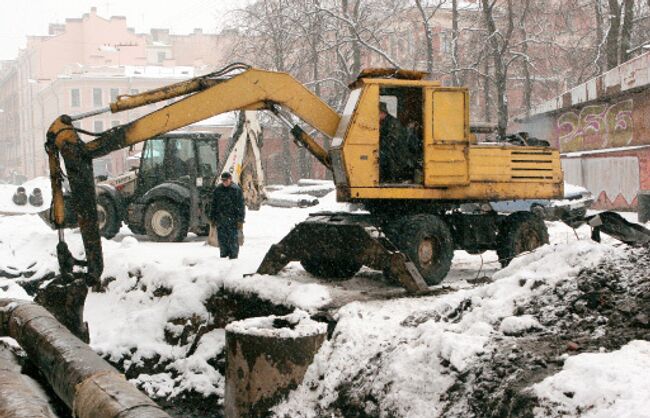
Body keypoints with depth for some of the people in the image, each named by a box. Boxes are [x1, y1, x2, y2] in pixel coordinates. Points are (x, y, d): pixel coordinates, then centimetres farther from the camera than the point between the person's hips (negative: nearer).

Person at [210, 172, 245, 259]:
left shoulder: (236, 190, -2)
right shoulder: (217, 190, 10)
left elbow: (241, 206, -3)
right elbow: (213, 205, 16)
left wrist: (240, 220, -8)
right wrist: (212, 218, 11)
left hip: (233, 220, -4)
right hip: (220, 219, 4)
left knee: (233, 239, -4)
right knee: (222, 239, 7)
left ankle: (233, 257, 2)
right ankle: (223, 256, 15)